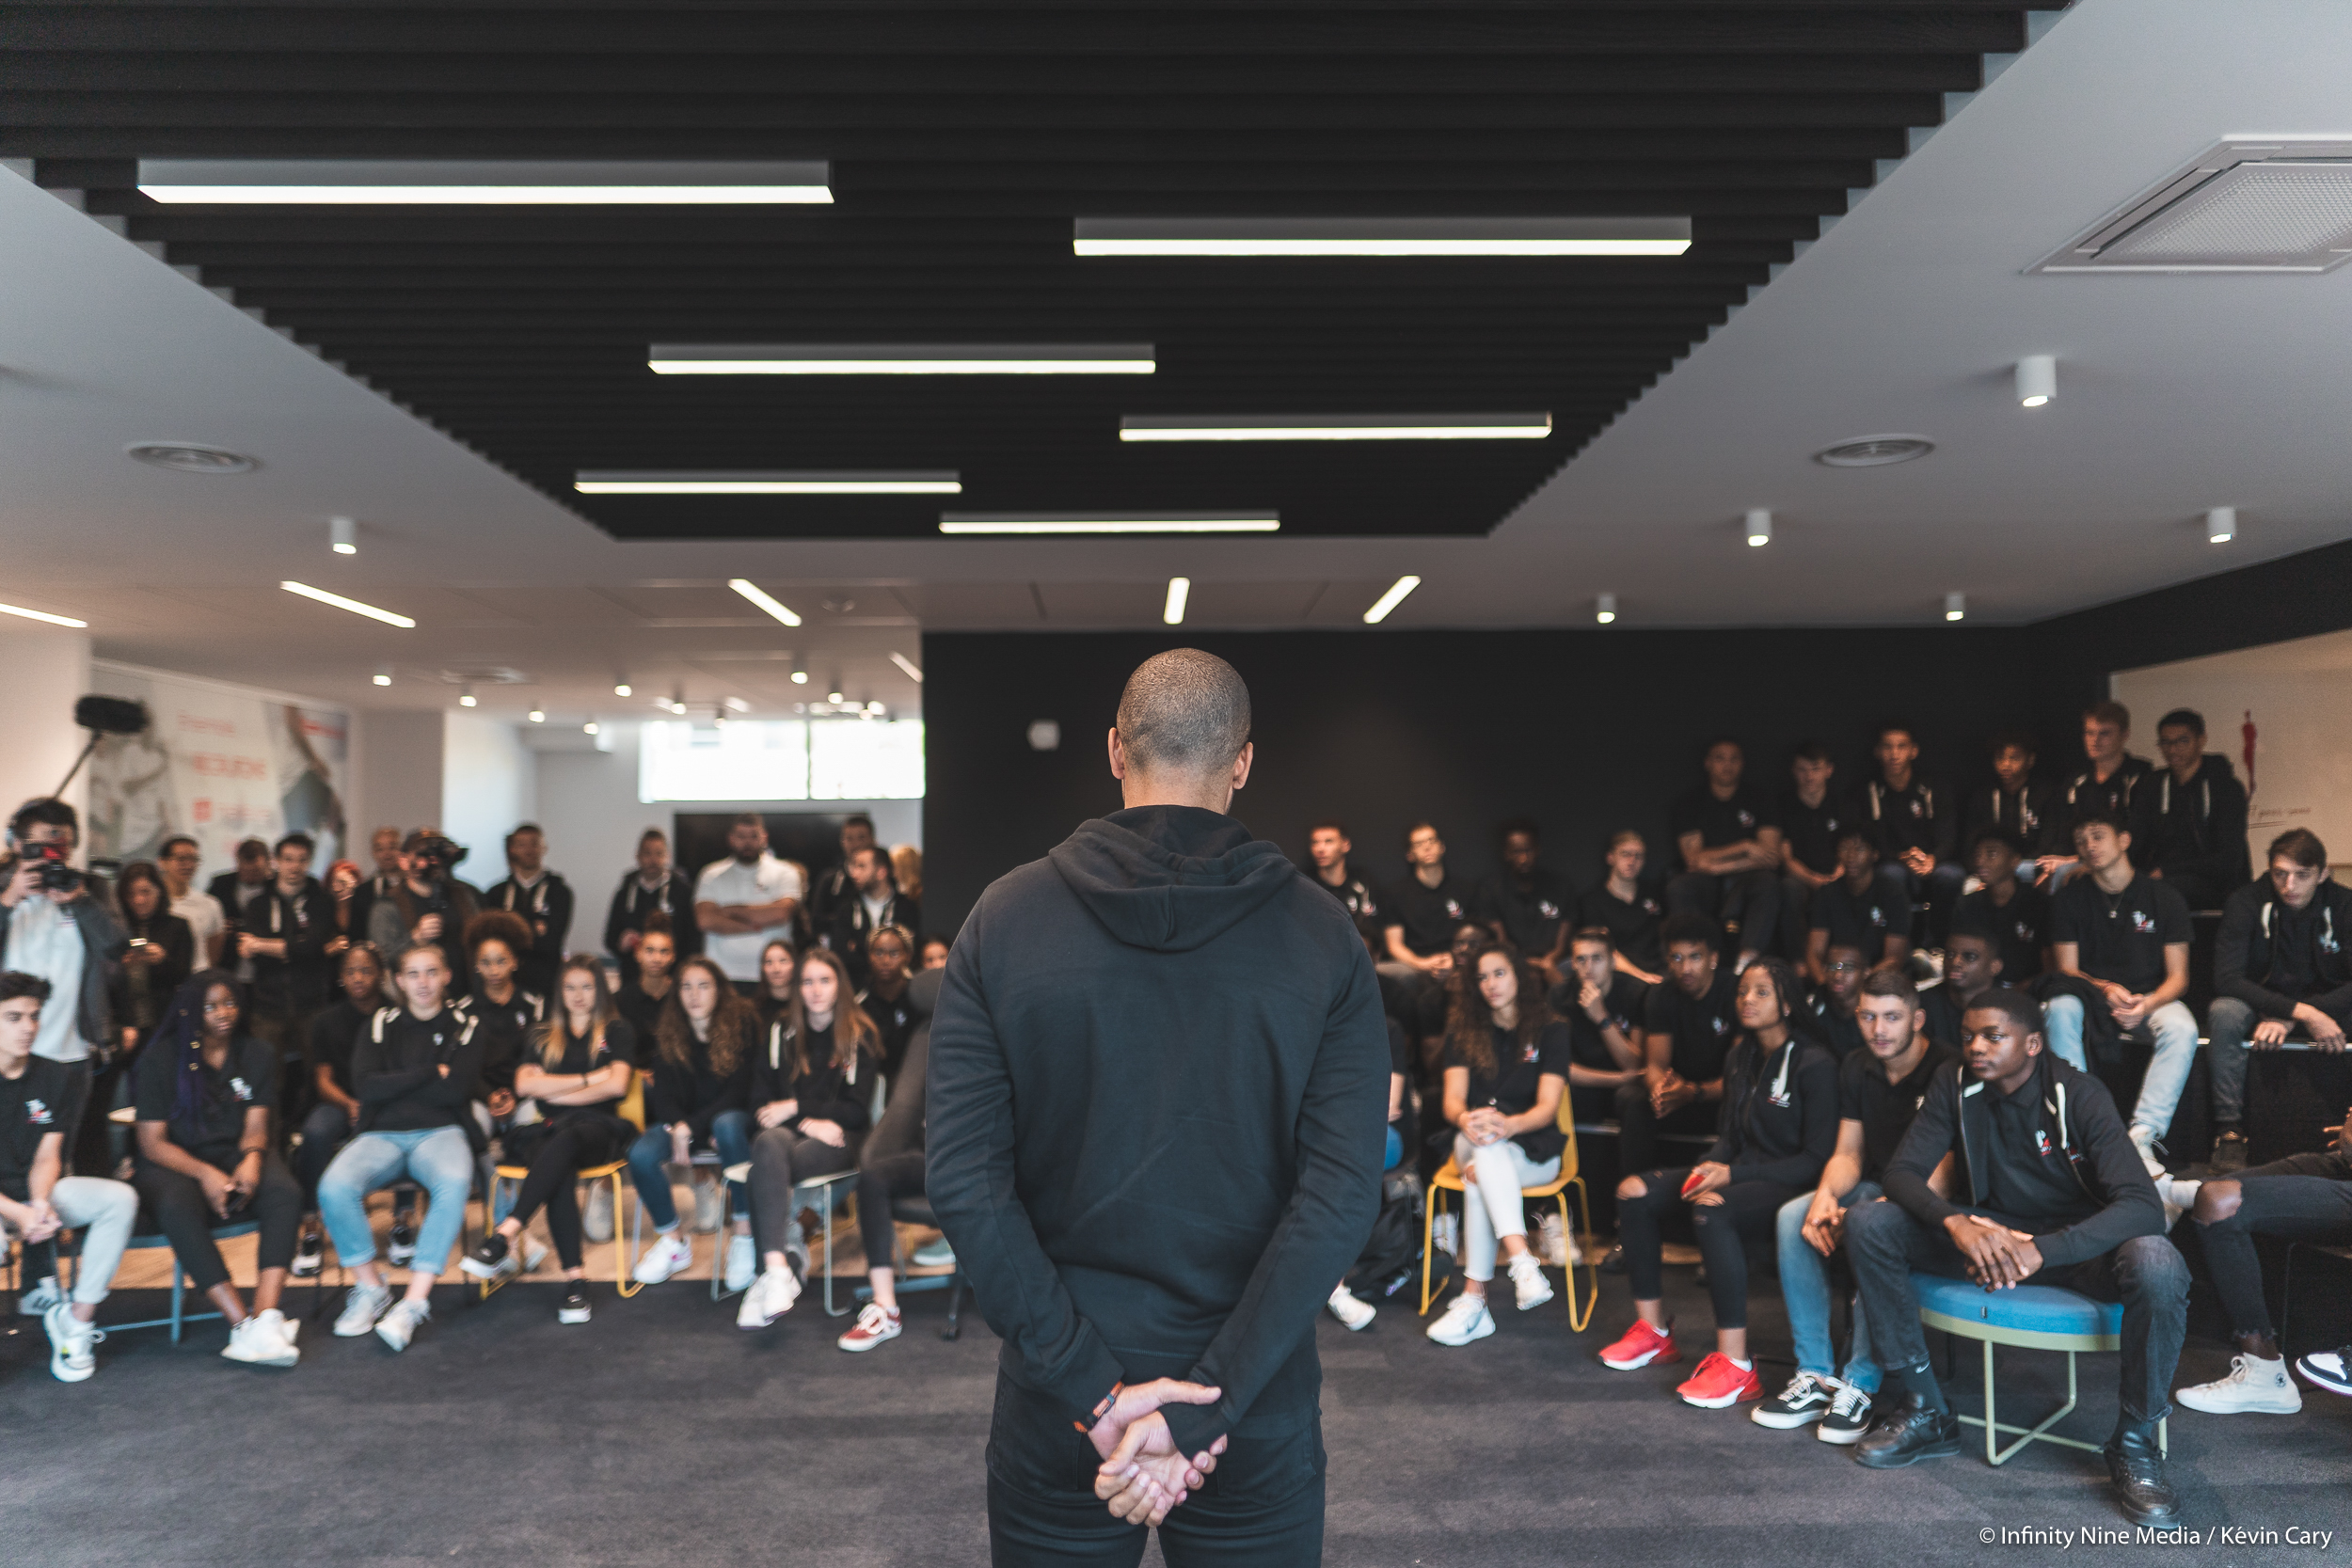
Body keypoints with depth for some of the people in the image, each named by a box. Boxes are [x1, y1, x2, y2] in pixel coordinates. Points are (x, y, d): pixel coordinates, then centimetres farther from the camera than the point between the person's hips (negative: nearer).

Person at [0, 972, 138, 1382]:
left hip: (35, 1192, 5)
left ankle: (78, 1319, -14)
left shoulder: (51, 1076, 4)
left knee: (120, 1199, -21)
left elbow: (47, 1157, 3)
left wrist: (40, 1202, -19)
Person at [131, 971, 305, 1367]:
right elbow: (152, 1141, -5)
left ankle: (266, 1316, -43)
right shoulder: (161, 1058, -2)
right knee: (178, 1209, -38)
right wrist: (205, 1174, -22)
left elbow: (255, 1128, 2)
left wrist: (251, 1159, -23)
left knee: (286, 1194, -31)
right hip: (175, 1164, -2)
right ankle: (243, 1325, -41)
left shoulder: (258, 1055, 7)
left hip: (236, 1156, 3)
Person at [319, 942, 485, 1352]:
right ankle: (371, 1288, -8)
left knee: (454, 1183, -37)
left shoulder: (465, 1029, 10)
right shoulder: (380, 1026, 15)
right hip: (381, 1134, 2)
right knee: (334, 1188, -30)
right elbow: (363, 1087, -2)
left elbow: (455, 1091, -5)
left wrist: (394, 1085, -2)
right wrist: (431, 1073, -2)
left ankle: (414, 1302, -31)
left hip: (440, 1132, -2)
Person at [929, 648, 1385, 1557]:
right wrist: (1203, 1407, -16)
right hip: (1255, 1422, 0)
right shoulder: (1322, 937, -9)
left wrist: (1094, 1393, -13)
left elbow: (964, 1184, -14)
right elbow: (1340, 1198, -16)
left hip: (1054, 1418, 0)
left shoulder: (1005, 918, -8)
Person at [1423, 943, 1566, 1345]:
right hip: (1471, 1142, 2)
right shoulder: (1464, 1028, 10)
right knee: (1485, 1152, -38)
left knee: (1481, 1174, -36)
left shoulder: (1550, 1031, 4)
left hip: (1534, 1149, -1)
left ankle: (1474, 1298, -41)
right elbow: (1453, 1100, -1)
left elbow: (1547, 1108, -8)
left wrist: (1508, 1124, -31)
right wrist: (1466, 1120, -28)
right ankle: (1523, 1261, -51)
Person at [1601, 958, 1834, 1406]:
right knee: (1635, 1192, -10)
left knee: (1711, 1210, -37)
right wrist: (1709, 1166, -6)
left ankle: (1736, 1365, -34)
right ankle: (1652, 1331, 0)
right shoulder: (1739, 1057, 11)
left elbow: (1817, 1158, -14)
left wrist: (1733, 1174, -20)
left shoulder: (1814, 1065, -12)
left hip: (1788, 1184, -8)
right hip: (1740, 1174, 8)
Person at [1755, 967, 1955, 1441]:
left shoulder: (1947, 1073, -16)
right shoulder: (1857, 1069, 6)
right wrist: (1826, 1195, -15)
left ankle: (1861, 1385, -27)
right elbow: (1848, 1154, 8)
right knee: (1792, 1217, -20)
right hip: (1874, 1188, 6)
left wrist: (1867, 1209, -34)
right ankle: (1816, 1376, -17)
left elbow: (1942, 1175, -22)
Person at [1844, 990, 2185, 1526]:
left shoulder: (2079, 1095, -18)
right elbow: (1902, 1171, -11)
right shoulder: (1955, 1088, -6)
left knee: (2157, 1266, -37)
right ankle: (1924, 1412, -7)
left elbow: (2143, 1204, -27)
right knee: (1867, 1223, -19)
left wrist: (2041, 1250, -42)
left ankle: (2135, 1443, -12)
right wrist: (1956, 1223, -34)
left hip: (2074, 1241, -3)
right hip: (1987, 1234, 3)